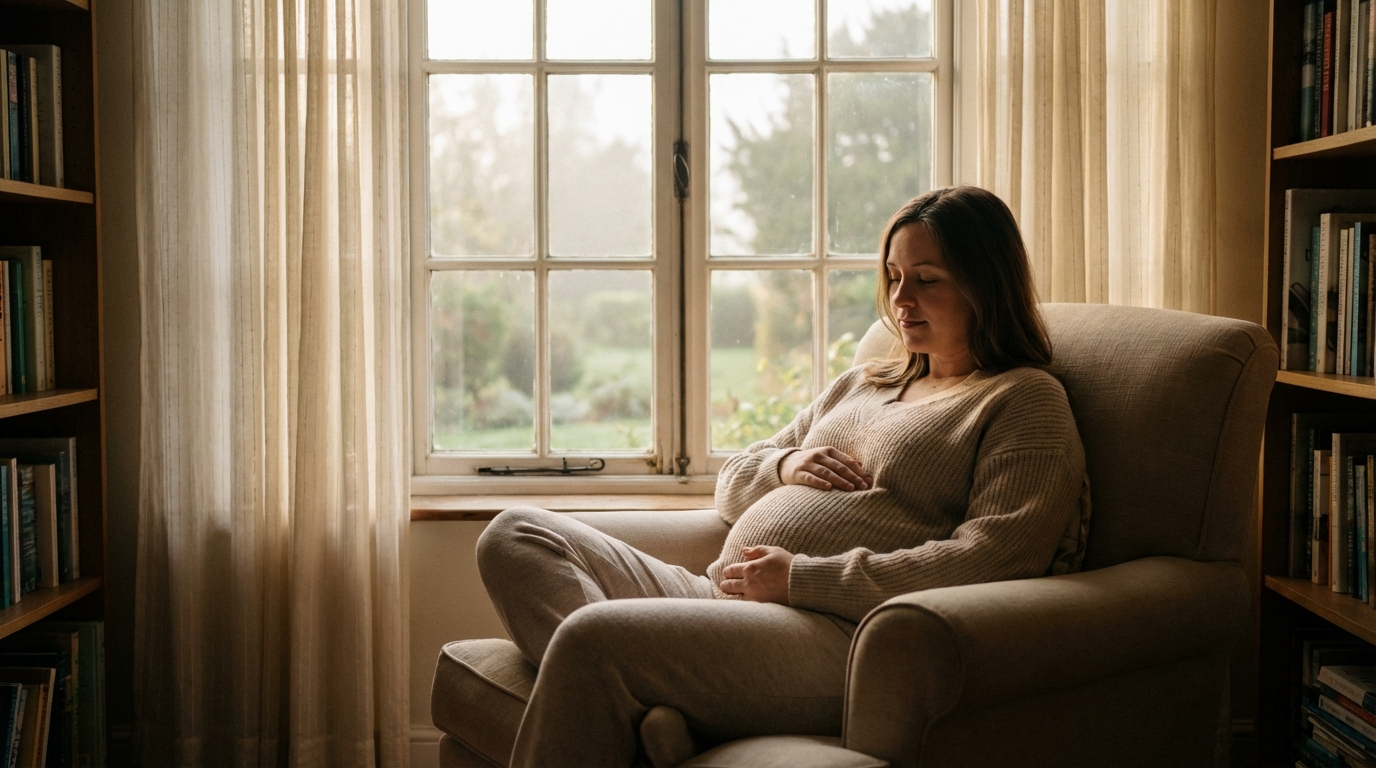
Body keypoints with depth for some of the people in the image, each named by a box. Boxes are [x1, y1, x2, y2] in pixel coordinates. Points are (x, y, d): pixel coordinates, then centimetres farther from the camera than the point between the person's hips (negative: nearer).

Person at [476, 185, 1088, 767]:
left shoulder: (1026, 400, 4)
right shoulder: (860, 385, 28)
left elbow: (989, 561, -13)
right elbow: (731, 486, 31)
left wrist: (800, 578, -14)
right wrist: (784, 465, 5)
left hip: (840, 636, -9)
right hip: (723, 596, 9)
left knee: (593, 636, -31)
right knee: (515, 536, -6)